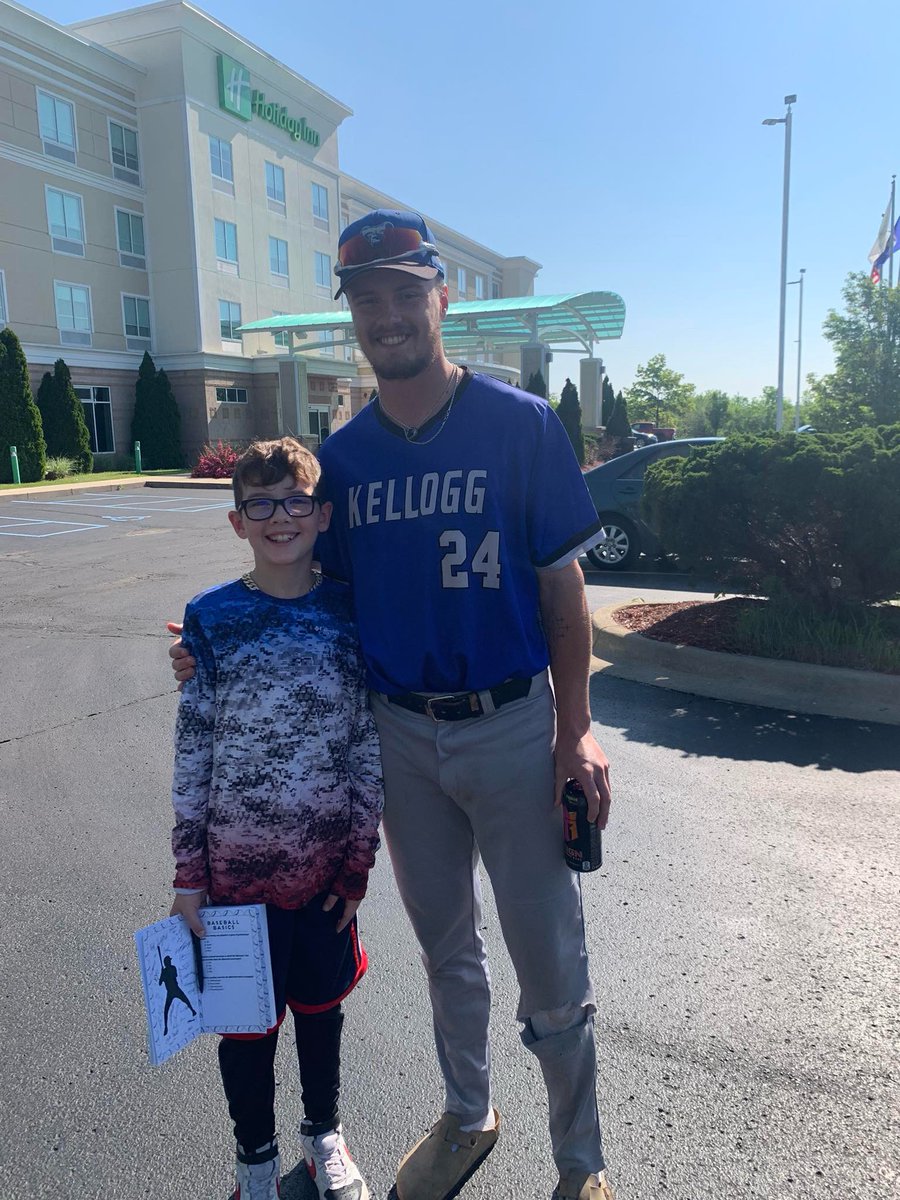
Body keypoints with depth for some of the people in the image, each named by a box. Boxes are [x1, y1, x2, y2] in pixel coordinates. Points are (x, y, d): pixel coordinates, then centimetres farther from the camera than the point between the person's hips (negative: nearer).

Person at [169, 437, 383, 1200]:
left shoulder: (350, 612, -5)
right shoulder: (212, 619, -8)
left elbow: (369, 745, -1)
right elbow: (192, 752, -5)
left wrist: (359, 863, 0)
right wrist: (189, 876, -4)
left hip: (327, 865, 1)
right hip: (238, 868, -1)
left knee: (321, 1006, 20)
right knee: (246, 1019, 16)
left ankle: (325, 1130, 48)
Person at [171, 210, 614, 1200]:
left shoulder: (521, 424, -8)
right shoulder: (342, 454, 2)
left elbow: (562, 587, -5)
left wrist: (575, 731, -10)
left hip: (511, 726, -3)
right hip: (397, 734, 4)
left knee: (550, 964, 7)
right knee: (445, 948, 22)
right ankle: (468, 1118, 46)